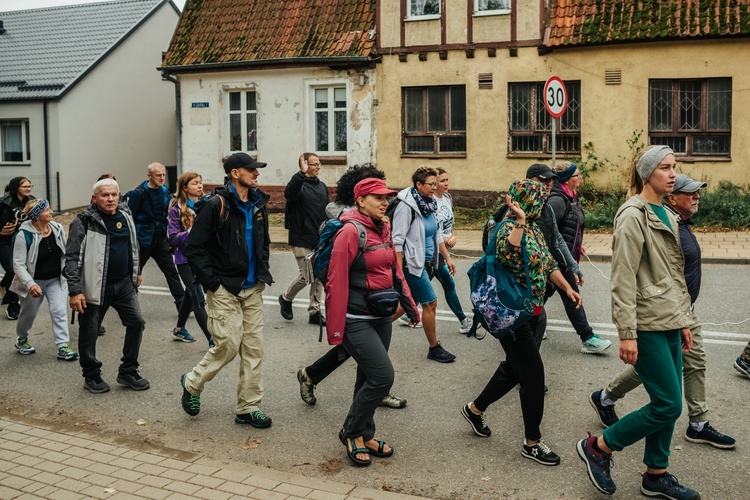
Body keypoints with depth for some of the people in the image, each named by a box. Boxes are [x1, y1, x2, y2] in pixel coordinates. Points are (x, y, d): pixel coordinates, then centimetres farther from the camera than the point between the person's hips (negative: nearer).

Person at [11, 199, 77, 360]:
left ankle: (63, 347, -6)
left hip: (56, 279, 3)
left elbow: (66, 252, 6)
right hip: (34, 282, -3)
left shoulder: (57, 228, -8)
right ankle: (21, 340, 42)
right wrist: (30, 284, -32)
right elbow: (18, 264, -21)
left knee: (59, 310, -8)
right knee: (29, 313, 15)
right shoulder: (24, 235, -22)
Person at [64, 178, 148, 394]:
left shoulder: (125, 214, 5)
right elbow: (72, 257, -15)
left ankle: (128, 372, 18)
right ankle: (91, 376, 24)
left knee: (136, 322, 4)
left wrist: (135, 272, 25)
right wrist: (75, 291, -19)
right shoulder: (84, 222, -13)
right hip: (95, 287, -5)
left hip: (124, 283, 5)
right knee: (89, 332, 4)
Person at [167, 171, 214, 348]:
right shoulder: (177, 209, -9)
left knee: (190, 294, 21)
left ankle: (179, 330, 41)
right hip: (186, 260, -6)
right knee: (199, 299, -7)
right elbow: (173, 238, -12)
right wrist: (193, 231, -25)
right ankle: (212, 341, -3)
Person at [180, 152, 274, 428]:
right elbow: (194, 248, -12)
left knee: (254, 347, 6)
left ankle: (248, 408, 17)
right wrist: (212, 281, -13)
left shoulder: (258, 204, 8)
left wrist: (262, 272, 12)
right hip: (225, 289, -7)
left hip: (252, 289, 7)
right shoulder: (217, 205, -13)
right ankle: (192, 383, 23)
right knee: (228, 345, -5)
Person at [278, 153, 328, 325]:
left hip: (320, 240, 7)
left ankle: (315, 312, 17)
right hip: (302, 241, -7)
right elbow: (289, 193, -35)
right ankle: (286, 299, 22)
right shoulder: (299, 184, -10)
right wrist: (302, 174, -49)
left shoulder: (322, 186, 12)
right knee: (305, 276, -5)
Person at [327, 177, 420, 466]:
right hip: (357, 320, -8)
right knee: (382, 377, -11)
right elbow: (337, 282, -18)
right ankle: (352, 433, 9)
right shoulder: (350, 231, -16)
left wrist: (410, 306, 15)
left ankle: (364, 436, 30)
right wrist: (336, 328, -18)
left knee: (369, 379, 15)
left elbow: (394, 270, 17)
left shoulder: (383, 229, 8)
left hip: (381, 317, 8)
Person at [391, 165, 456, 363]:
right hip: (413, 263, -8)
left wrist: (447, 257, 13)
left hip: (427, 262, 8)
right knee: (431, 303, -3)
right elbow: (397, 239, -18)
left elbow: (438, 234, 16)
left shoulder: (430, 204, 6)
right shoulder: (407, 206, -17)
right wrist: (399, 269, -20)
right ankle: (434, 349, 12)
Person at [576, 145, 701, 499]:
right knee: (668, 405, -6)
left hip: (669, 323, 8)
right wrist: (627, 333, -20)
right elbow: (623, 279, -17)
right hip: (648, 324, -8)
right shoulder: (633, 216, -13)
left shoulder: (667, 216, 14)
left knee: (667, 405, 12)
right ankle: (597, 447, 9)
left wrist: (684, 320, 18)